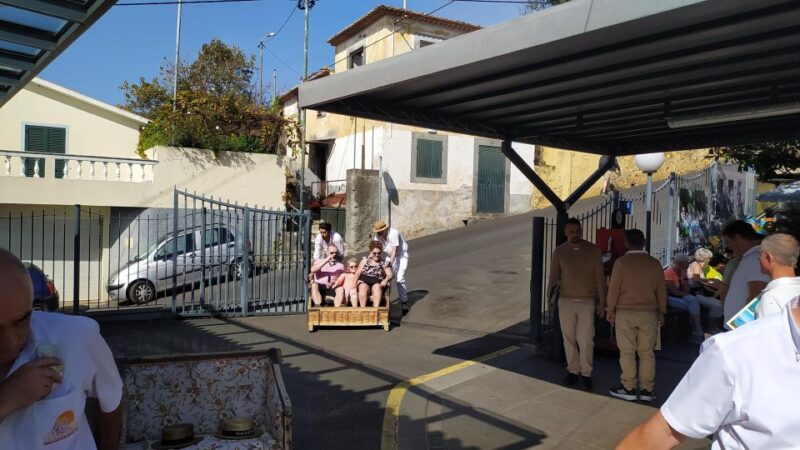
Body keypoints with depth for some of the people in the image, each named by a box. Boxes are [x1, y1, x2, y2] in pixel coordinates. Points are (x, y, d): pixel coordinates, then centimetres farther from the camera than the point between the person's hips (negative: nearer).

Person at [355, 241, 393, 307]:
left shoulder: (383, 263, 17)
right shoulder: (365, 260, 20)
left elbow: (390, 275, 8)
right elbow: (358, 272, 14)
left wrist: (385, 280, -15)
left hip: (378, 283, 0)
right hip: (364, 282, 1)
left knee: (377, 287, -36)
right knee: (363, 287, -34)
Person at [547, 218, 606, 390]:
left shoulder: (593, 250, -3)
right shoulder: (559, 251, -1)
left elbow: (599, 277, 0)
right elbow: (554, 275, 3)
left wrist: (602, 300, -1)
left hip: (587, 302, -1)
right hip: (566, 301, 2)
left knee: (586, 340, -3)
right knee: (569, 338, 9)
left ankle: (586, 373, 11)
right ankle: (573, 370, 22)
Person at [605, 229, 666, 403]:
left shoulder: (621, 262, -8)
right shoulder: (654, 263, 1)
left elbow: (613, 288, -5)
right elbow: (661, 290, 7)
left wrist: (610, 310, 6)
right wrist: (661, 312, 18)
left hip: (625, 312, -3)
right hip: (649, 312, 3)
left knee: (627, 352, 4)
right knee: (647, 353, 8)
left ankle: (628, 388, 8)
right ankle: (647, 390, 12)